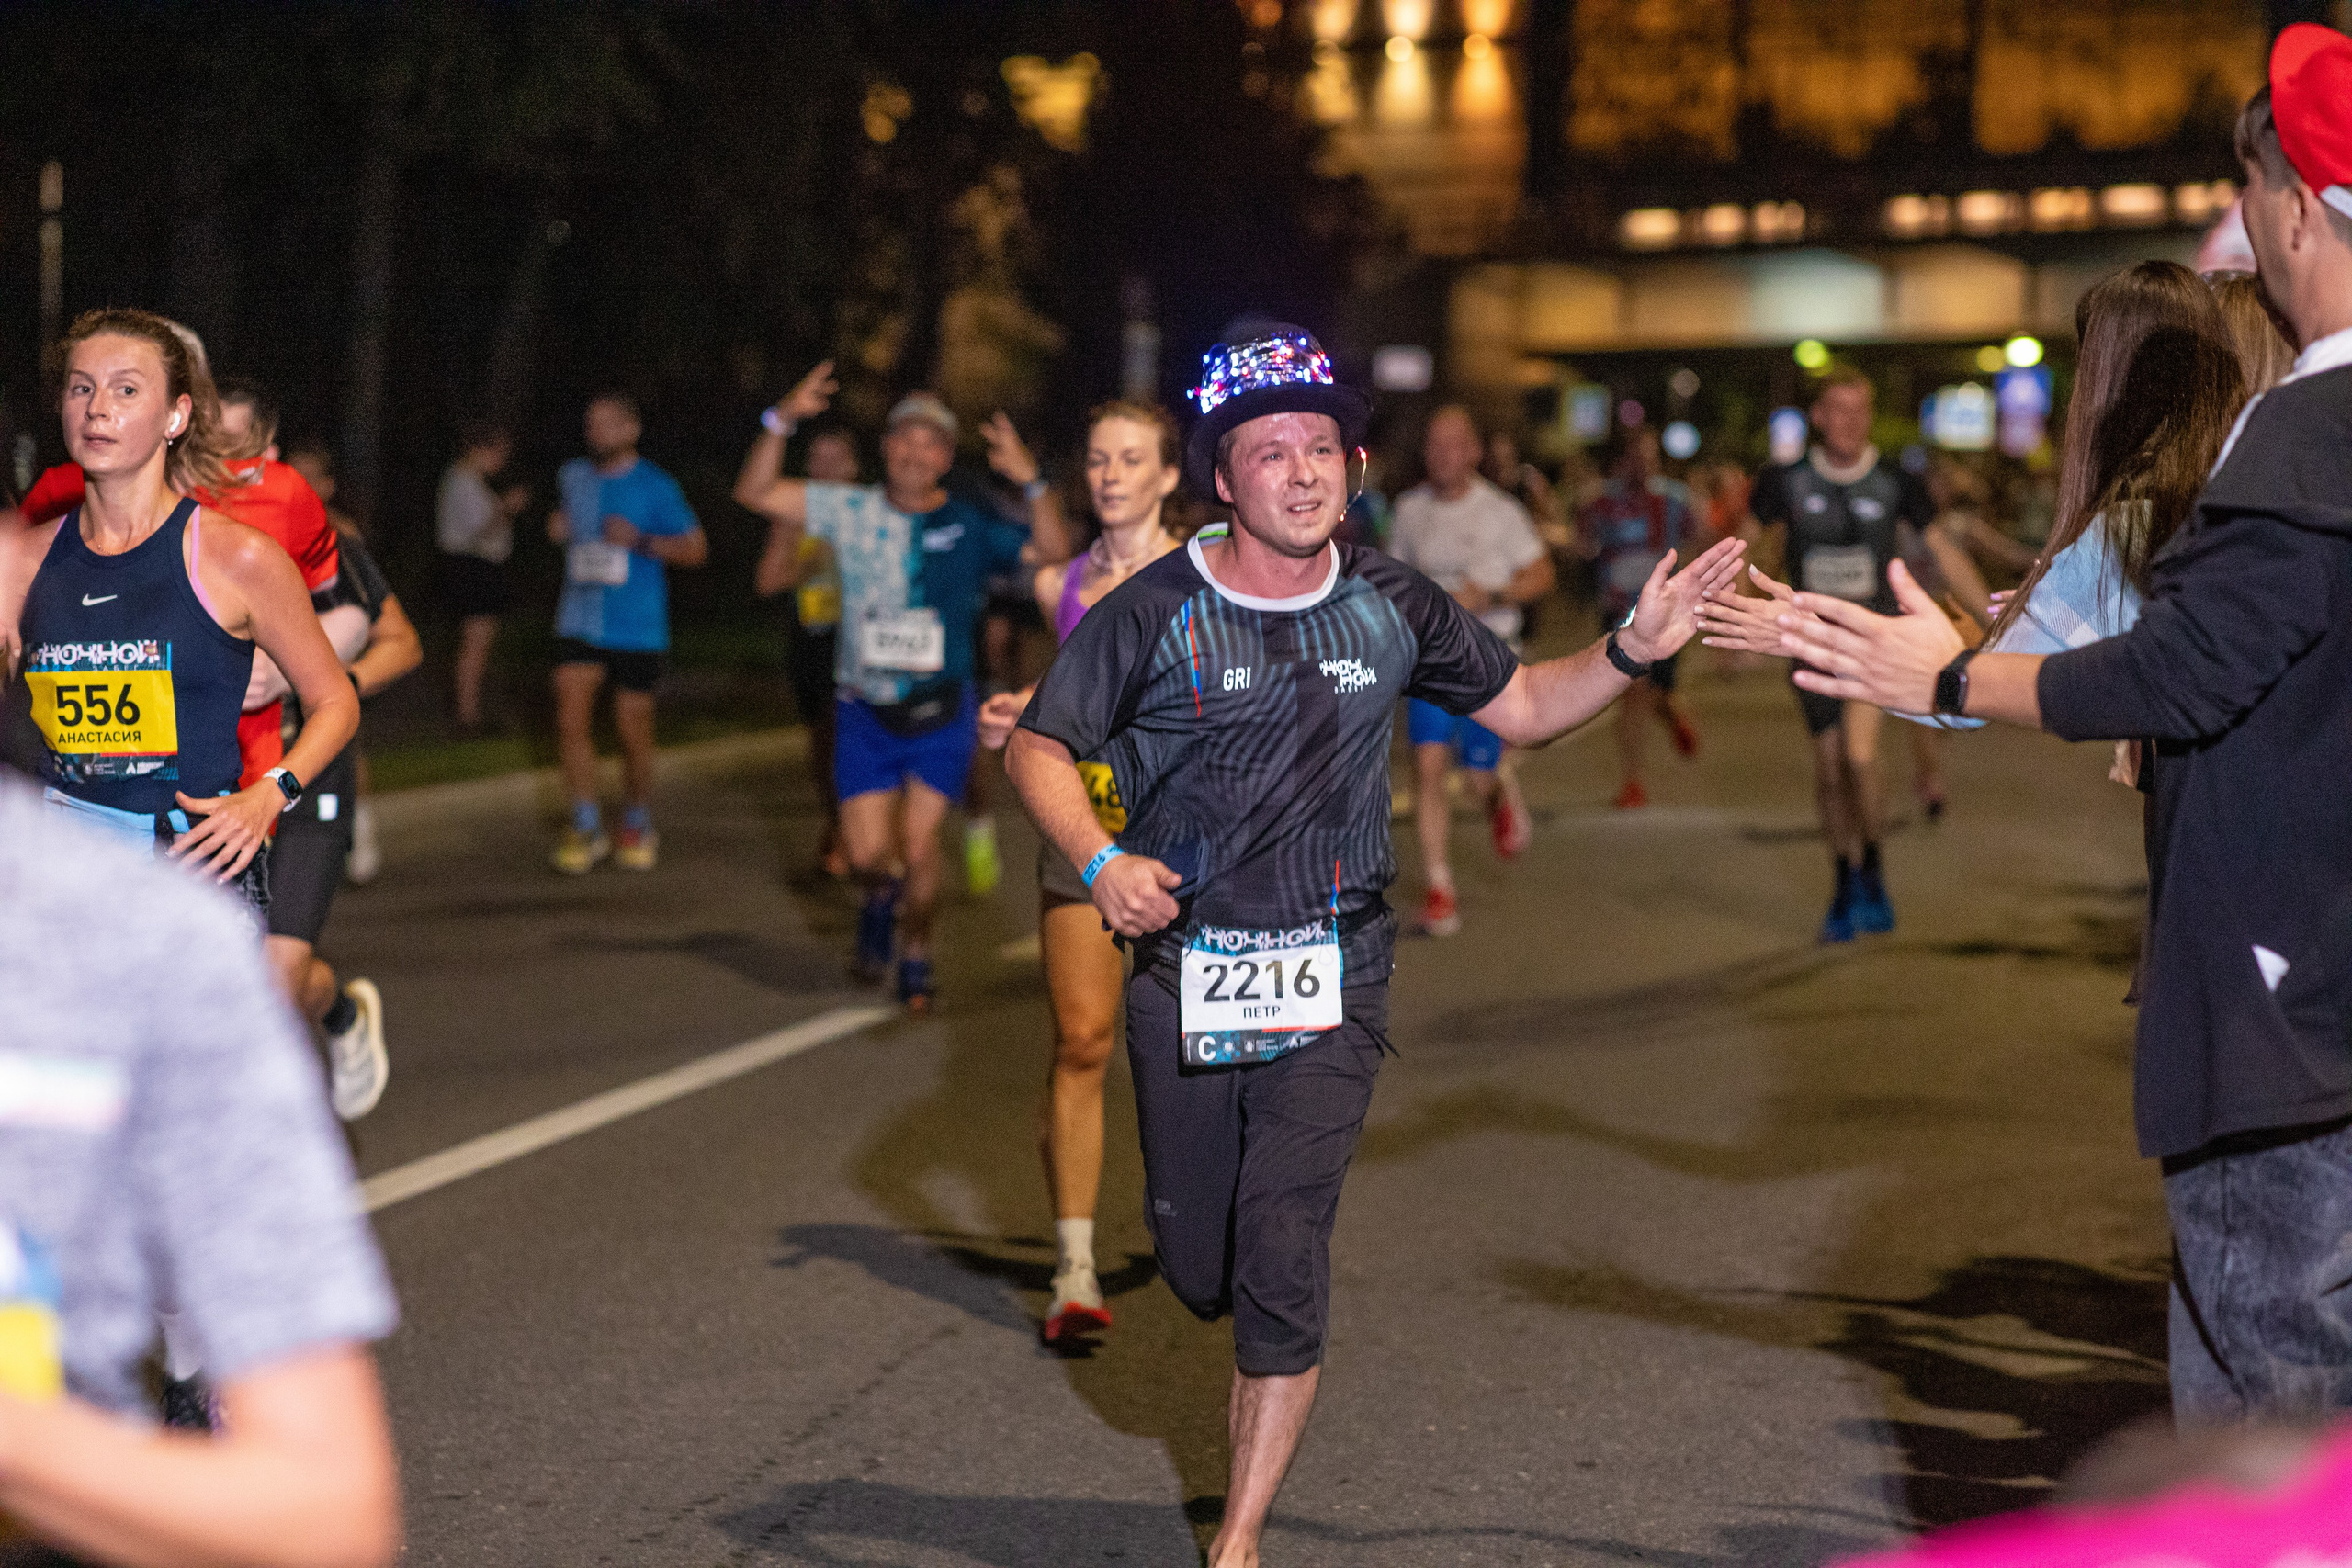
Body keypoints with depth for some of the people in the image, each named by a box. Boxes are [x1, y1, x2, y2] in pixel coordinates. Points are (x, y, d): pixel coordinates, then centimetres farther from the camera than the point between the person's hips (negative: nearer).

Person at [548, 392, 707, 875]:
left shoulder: (656, 487, -5)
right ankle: (586, 829, 0)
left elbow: (696, 549, -4)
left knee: (633, 731, 4)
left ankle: (637, 828, 26)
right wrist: (558, 526, 6)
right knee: (570, 719, -11)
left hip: (636, 630, -3)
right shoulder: (573, 476, 8)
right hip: (579, 624, 3)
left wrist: (641, 541, -17)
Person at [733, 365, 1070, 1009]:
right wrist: (781, 420, -13)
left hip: (941, 713, -1)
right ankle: (882, 895, 37)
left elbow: (1051, 556, -12)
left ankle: (916, 955, 18)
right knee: (866, 850, 0)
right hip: (864, 713, 1)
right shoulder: (852, 510, 1)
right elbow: (754, 492, 0)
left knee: (918, 844, -5)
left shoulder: (970, 526, -3)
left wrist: (1032, 482, -25)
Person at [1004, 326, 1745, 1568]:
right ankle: (1262, 1370, 47)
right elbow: (1039, 746, -2)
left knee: (1282, 1268, -9)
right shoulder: (1157, 613, -7)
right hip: (1183, 966, 0)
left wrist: (1632, 650, -3)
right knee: (1199, 1270, 10)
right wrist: (1099, 859, -20)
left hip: (1331, 978, 0)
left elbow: (1521, 708, 13)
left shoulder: (1391, 606, 1)